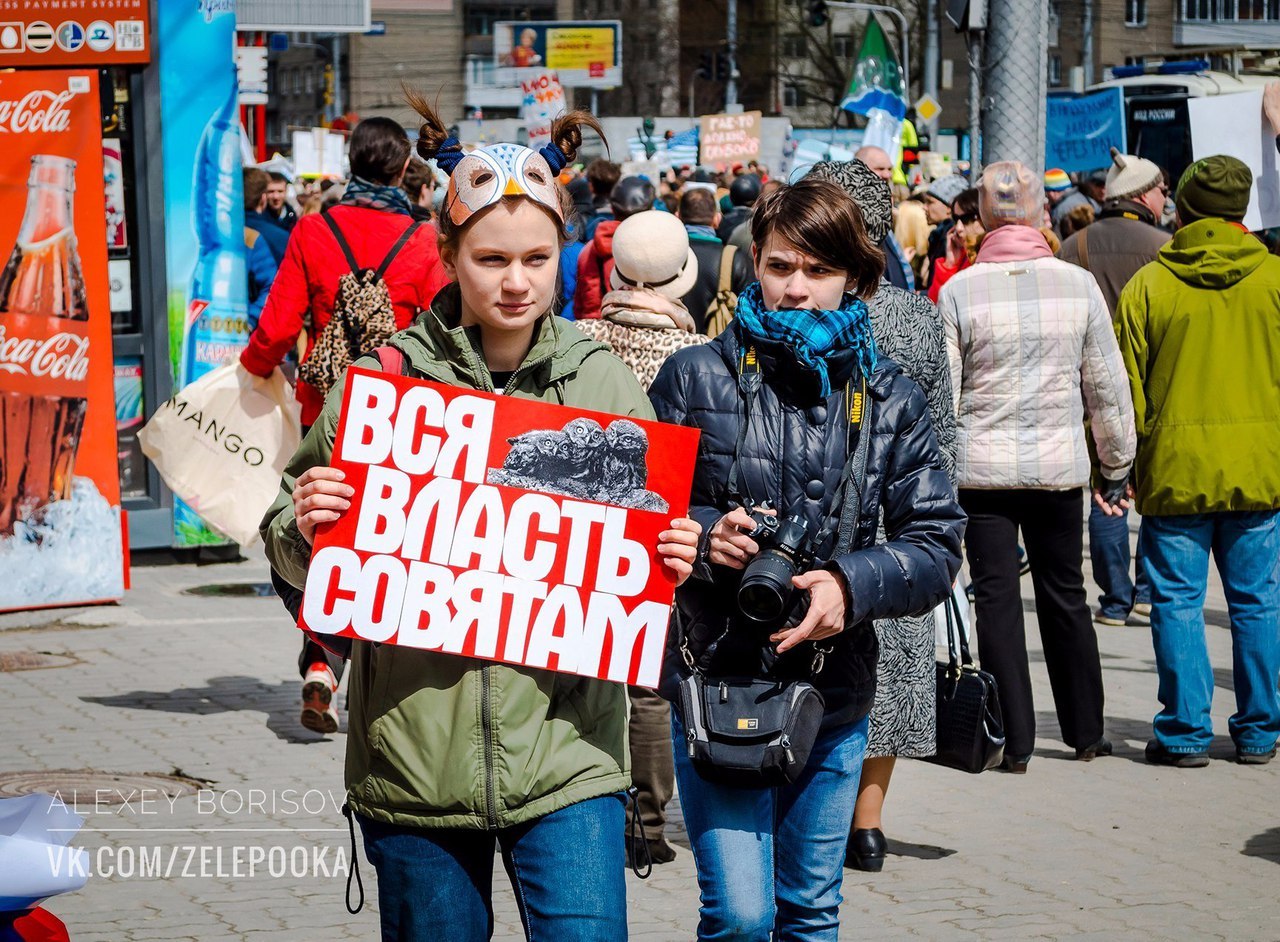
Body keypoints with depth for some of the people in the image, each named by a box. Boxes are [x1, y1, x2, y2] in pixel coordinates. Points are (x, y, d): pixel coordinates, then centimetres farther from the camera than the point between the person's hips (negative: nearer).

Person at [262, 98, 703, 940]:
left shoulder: (604, 384, 4)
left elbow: (642, 548, 14)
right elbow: (294, 549, 8)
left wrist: (673, 561, -8)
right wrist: (303, 528, -15)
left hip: (566, 750, 0)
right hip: (414, 752, 0)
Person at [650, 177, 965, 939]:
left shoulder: (890, 399, 3)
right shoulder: (697, 377, -2)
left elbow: (938, 544, 0)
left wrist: (853, 584, -19)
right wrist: (702, 535, -19)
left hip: (835, 690, 3)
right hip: (716, 677, -3)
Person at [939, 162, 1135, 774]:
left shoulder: (959, 291, -8)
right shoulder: (1078, 284, -4)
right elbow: (1107, 388, 3)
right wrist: (1116, 466, 14)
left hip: (982, 465, -2)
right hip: (1059, 467, 2)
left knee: (997, 599, 5)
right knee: (1065, 596, 14)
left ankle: (1015, 741, 4)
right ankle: (1086, 734, 23)